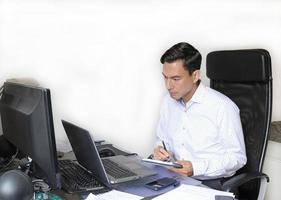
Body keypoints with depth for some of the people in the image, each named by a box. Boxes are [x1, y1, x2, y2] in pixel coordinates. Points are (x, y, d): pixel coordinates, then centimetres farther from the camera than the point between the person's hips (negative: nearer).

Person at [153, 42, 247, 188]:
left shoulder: (223, 107, -15)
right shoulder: (168, 102, 6)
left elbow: (237, 157, -11)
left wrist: (196, 168, -22)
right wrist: (159, 150, -4)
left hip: (211, 182, -6)